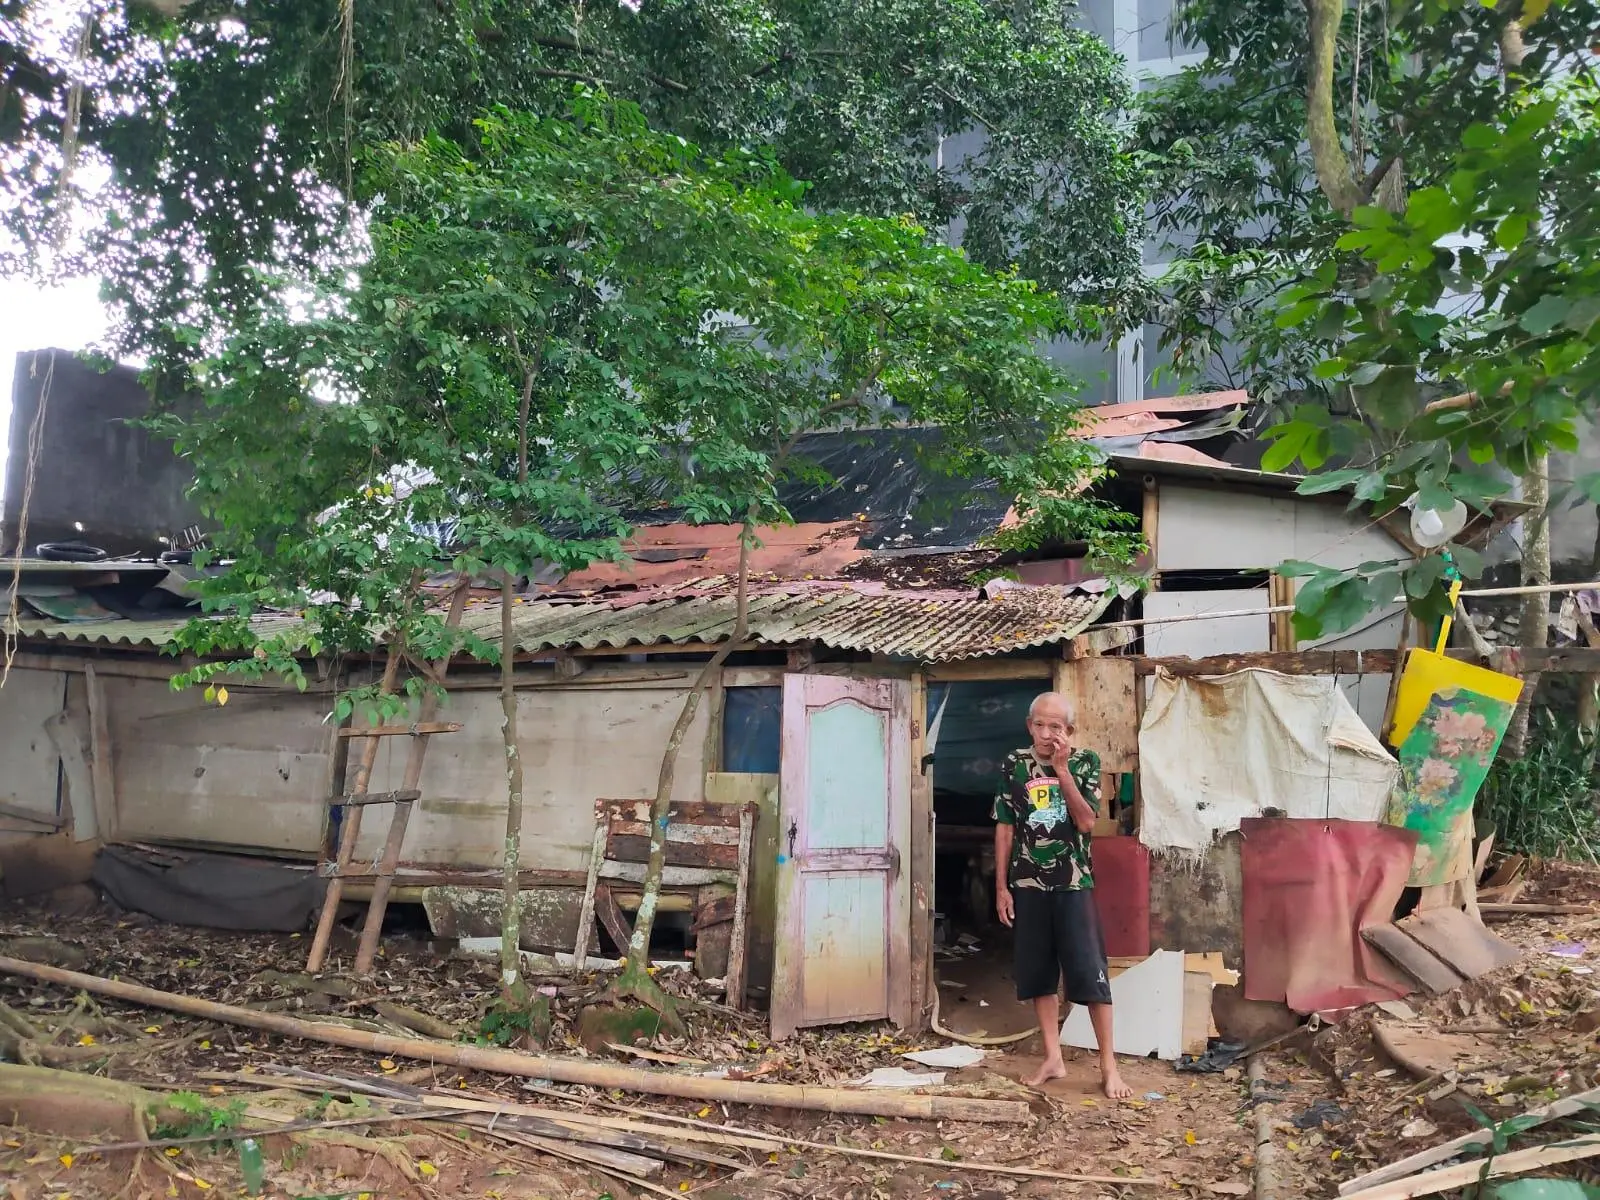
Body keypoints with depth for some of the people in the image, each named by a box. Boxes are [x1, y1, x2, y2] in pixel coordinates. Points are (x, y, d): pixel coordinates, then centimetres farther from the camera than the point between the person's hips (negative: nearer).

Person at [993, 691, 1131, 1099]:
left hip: (1073, 883, -2)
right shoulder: (1014, 765, 2)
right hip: (1028, 884, 2)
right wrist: (1001, 886, 3)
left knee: (1090, 972, -4)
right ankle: (1053, 1058, 17)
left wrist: (1062, 767, -16)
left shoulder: (1085, 762, -2)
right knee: (1037, 973, 6)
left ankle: (1108, 1064, 5)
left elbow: (1085, 822, -12)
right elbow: (1004, 829, 6)